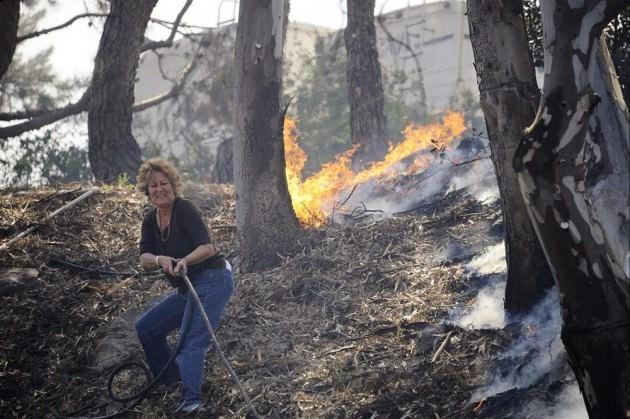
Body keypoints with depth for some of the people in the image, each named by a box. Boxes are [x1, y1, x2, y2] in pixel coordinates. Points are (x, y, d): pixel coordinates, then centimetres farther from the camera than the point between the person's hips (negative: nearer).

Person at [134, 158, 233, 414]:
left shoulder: (185, 209, -15)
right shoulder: (150, 221, 7)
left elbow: (208, 247, -23)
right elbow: (144, 259, -5)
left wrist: (184, 261, -41)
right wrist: (160, 260, -27)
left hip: (212, 281, -9)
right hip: (186, 288, 9)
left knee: (191, 341, -22)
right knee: (146, 327, 15)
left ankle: (191, 399, -31)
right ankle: (171, 377, 28)